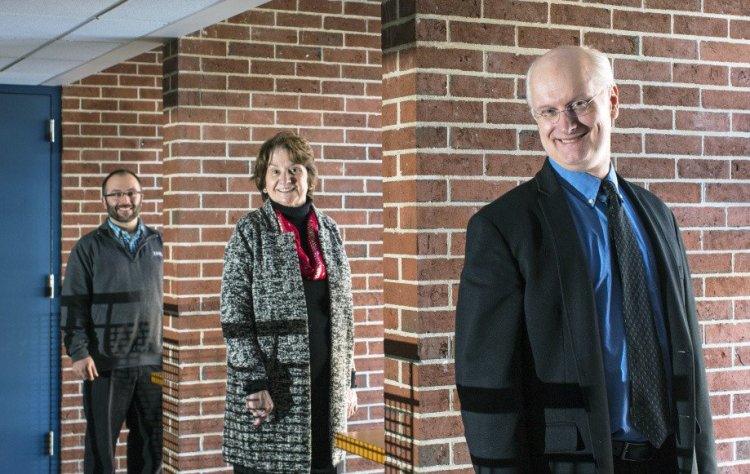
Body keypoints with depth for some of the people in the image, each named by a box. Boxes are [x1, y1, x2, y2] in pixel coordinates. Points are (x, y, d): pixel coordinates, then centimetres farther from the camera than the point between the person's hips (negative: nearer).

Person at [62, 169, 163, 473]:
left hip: (152, 362, 3)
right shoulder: (89, 248, 1)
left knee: (151, 446, 9)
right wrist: (79, 353, -12)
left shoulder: (159, 244, 10)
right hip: (105, 363, -2)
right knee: (101, 444, 7)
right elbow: (73, 304, -3)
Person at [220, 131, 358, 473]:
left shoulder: (328, 230, 10)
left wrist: (348, 378, 11)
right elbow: (233, 315, -8)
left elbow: (343, 311, 14)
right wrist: (254, 383, -14)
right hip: (271, 386, -4)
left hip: (326, 384, 4)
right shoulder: (250, 232, -3)